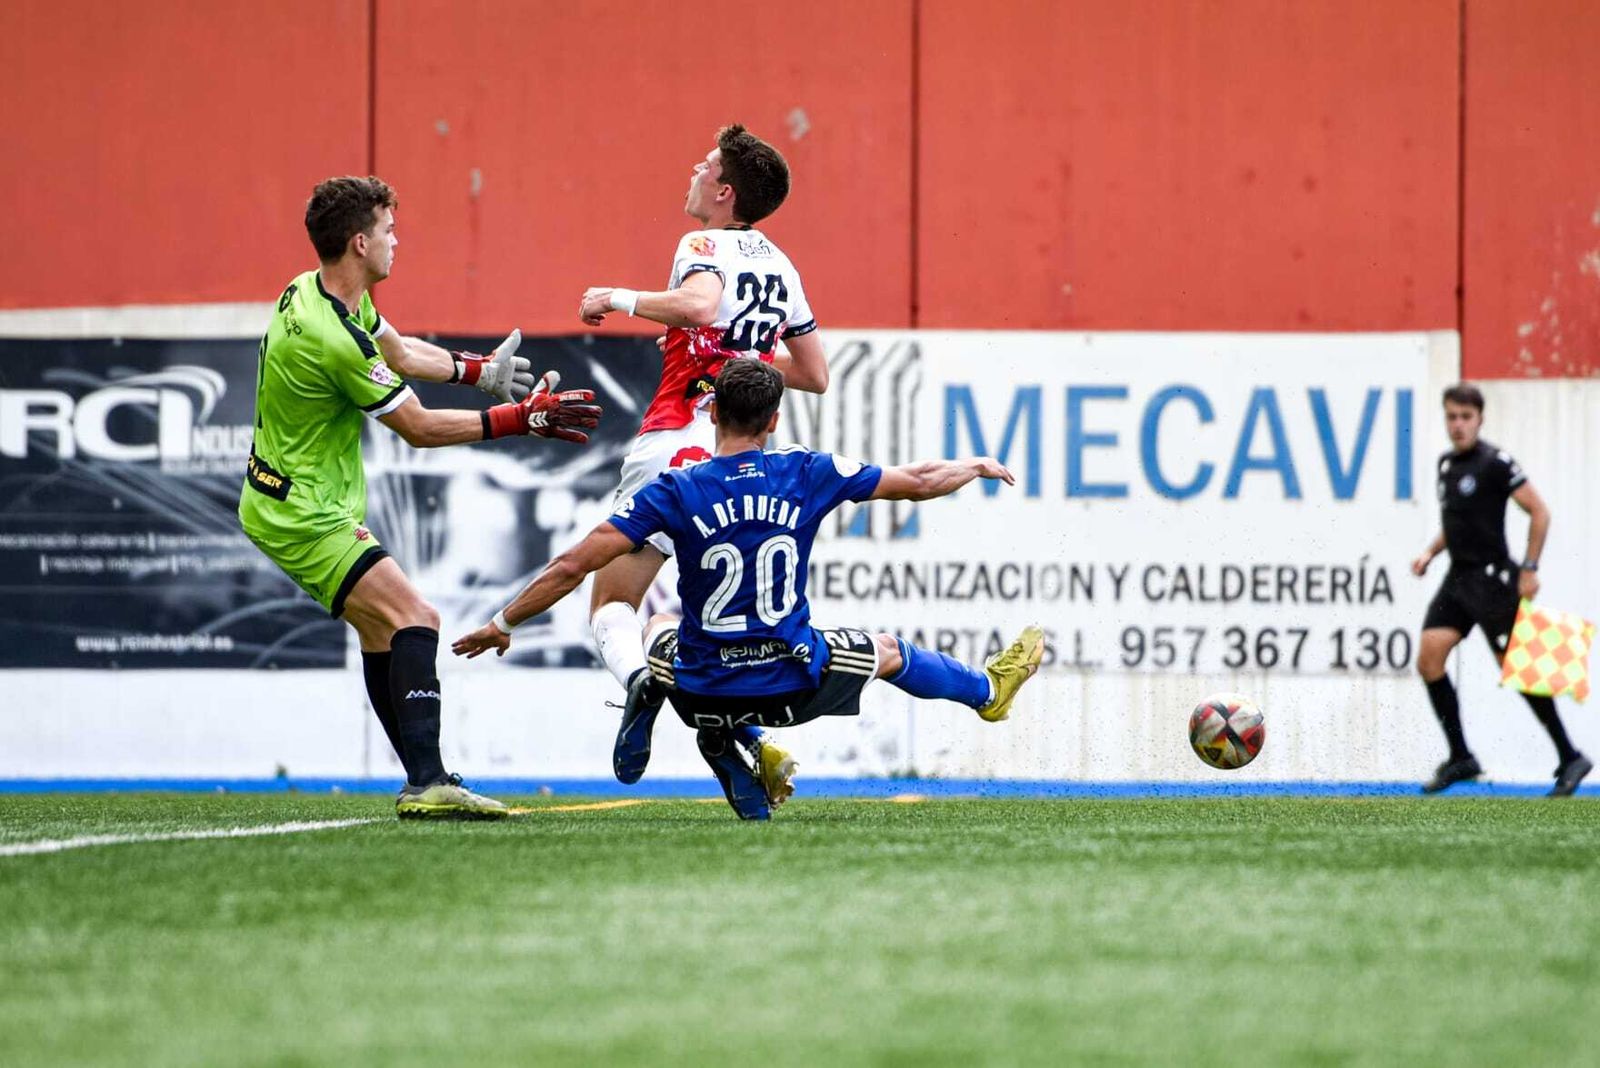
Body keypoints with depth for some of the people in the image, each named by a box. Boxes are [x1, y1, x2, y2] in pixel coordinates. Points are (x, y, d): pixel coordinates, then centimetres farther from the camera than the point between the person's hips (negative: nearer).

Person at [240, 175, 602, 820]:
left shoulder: (309, 290, 2)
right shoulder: (336, 342, -28)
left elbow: (398, 351, 22)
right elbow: (421, 429, -17)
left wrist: (479, 370, 17)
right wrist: (524, 419, -12)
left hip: (285, 500, 11)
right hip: (304, 516, -11)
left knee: (381, 632, 17)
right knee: (415, 620, -18)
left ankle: (424, 780, 23)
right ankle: (426, 785, -26)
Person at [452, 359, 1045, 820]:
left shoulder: (674, 492, -12)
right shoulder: (807, 474, -8)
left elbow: (571, 567, -14)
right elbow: (918, 482, 5)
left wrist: (501, 625, -1)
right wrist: (975, 467, 26)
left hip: (703, 693, -1)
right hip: (792, 686, 1)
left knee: (661, 624, 35)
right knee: (886, 650, 31)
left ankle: (732, 750, 20)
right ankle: (989, 689, 59)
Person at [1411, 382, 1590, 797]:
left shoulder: (1495, 463, -11)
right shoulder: (1446, 463, 13)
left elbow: (1539, 513, -11)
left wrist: (1529, 569, -14)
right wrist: (1430, 552, 10)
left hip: (1492, 579, -8)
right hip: (1458, 577, 8)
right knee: (1429, 658, -4)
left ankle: (1570, 758, 6)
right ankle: (1460, 758, 4)